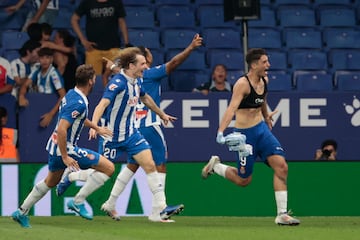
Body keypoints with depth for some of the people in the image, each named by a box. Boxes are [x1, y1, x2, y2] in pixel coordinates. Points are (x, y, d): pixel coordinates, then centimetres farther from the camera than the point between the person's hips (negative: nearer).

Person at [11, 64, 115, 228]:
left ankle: (22, 212, 39)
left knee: (51, 181, 32)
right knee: (108, 168, -8)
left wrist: (96, 128, 37)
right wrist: (65, 157, -27)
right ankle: (78, 201, -3)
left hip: (55, 145, 10)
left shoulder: (72, 94, 6)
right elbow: (61, 129, -31)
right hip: (65, 148, -10)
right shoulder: (78, 103, -24)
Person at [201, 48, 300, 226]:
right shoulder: (243, 84, -19)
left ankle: (282, 214, -7)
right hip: (245, 133, -7)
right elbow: (232, 108, -31)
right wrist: (221, 132, -43)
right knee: (243, 180, 4)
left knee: (281, 167, -10)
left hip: (262, 129, 7)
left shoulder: (264, 81, 5)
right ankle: (215, 166, 32)